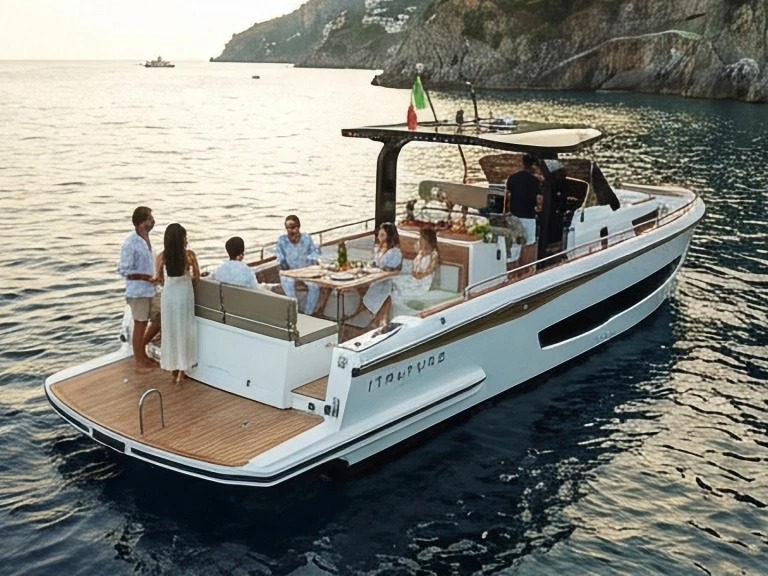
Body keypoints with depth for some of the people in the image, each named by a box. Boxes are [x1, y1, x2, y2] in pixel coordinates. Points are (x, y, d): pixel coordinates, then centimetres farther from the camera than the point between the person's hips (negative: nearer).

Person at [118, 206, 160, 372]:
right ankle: (139, 360, 19)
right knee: (140, 325, 4)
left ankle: (141, 350, 30)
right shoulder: (130, 243, -19)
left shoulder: (146, 239, 7)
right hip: (138, 292, -8)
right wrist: (148, 277, -21)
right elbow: (124, 270, -19)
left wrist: (154, 277, 4)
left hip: (151, 290, 8)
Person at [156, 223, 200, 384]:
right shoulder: (189, 255, -11)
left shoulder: (162, 256, -7)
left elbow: (160, 279, 2)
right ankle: (181, 369, 13)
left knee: (170, 331, 12)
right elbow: (196, 276, 1)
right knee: (184, 331, 9)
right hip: (184, 296, -1)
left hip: (168, 296, 2)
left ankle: (173, 368, 20)